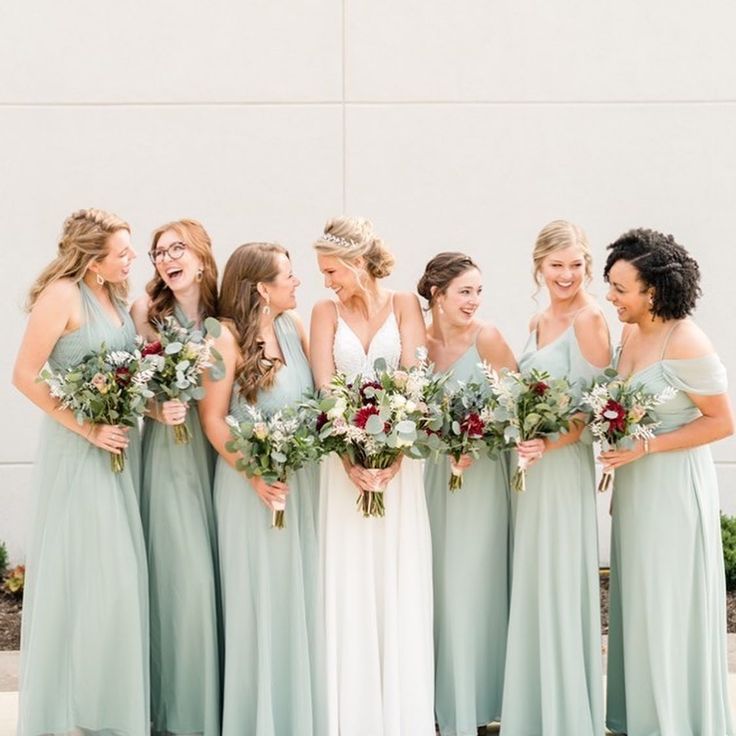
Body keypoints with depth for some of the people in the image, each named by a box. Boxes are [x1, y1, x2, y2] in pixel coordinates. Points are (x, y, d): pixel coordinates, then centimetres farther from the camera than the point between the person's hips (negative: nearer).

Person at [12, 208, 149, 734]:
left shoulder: (116, 295, 10)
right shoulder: (62, 295, -13)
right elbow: (25, 376, -15)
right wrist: (87, 427, -17)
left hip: (121, 444, 7)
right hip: (78, 450, -7)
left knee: (121, 572, 9)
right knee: (81, 572, -2)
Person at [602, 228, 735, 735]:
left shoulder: (686, 344, -20)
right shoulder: (632, 332, 4)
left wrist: (646, 446, -19)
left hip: (673, 485, -8)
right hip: (634, 485, 8)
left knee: (671, 607, 3)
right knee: (637, 604, 14)